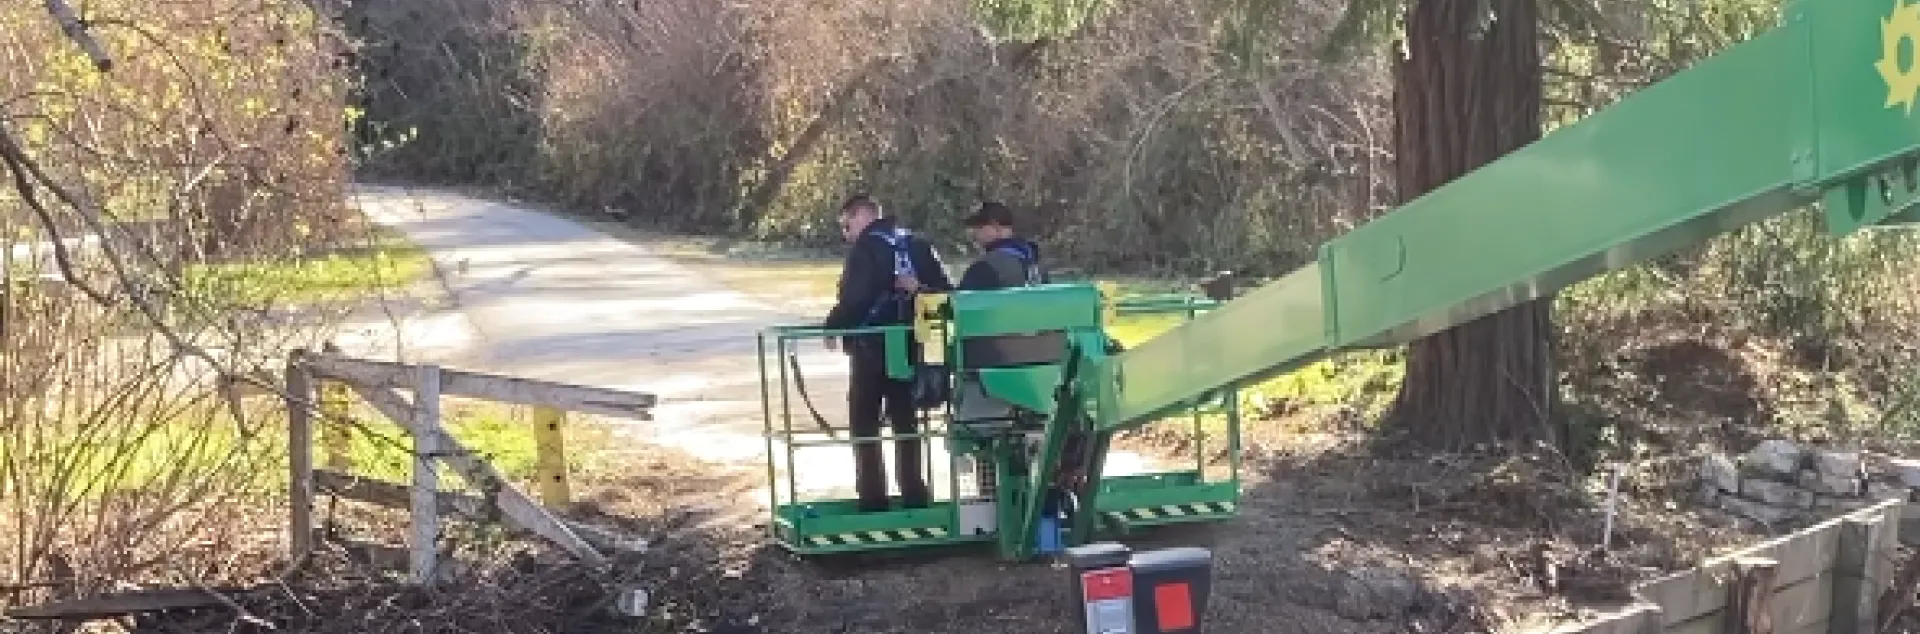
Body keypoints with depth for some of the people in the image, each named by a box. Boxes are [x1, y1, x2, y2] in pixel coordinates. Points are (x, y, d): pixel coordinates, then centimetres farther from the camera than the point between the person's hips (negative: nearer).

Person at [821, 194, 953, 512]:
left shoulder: (867, 246, -11)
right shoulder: (917, 245, 11)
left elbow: (854, 297, -21)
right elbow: (946, 291, 7)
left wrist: (833, 325, -9)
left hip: (872, 347, -6)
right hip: (910, 346, 6)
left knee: (864, 426, 3)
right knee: (906, 422, 15)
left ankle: (873, 500, 0)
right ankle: (914, 497, 14)